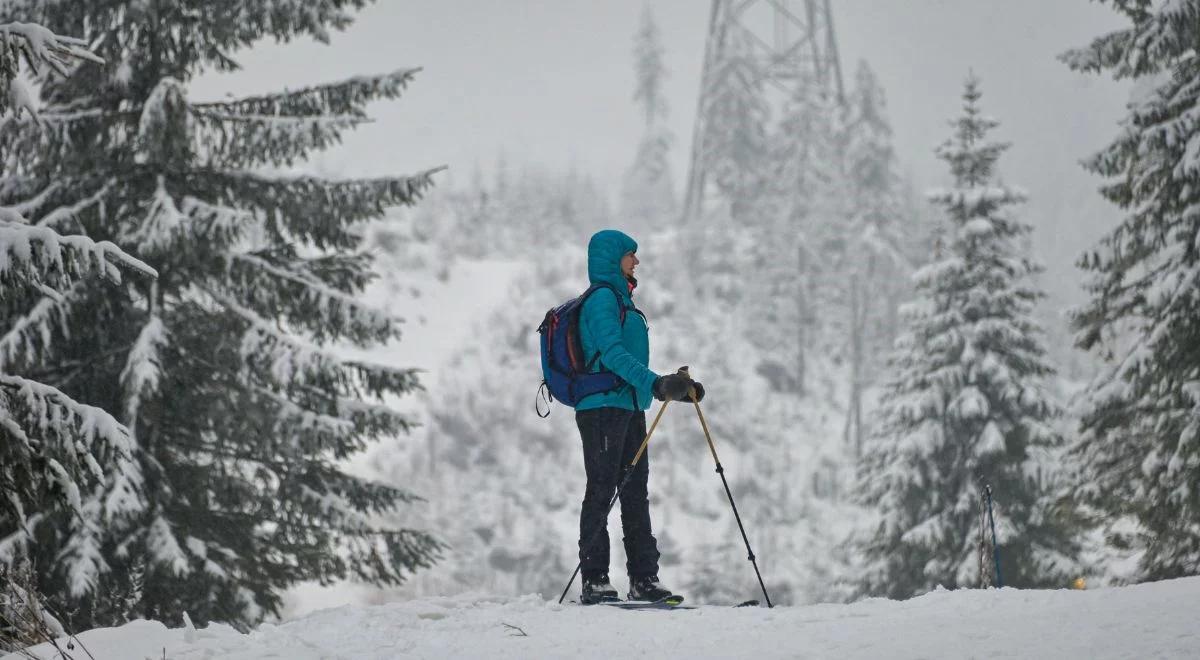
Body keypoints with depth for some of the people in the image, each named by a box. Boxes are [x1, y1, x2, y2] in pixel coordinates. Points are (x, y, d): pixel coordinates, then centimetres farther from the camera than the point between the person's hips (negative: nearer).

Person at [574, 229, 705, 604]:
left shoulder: (621, 300, 21)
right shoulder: (602, 299, -10)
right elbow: (612, 353, -22)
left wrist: (678, 386, 25)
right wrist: (655, 383, -32)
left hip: (629, 407, 10)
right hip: (603, 406, -10)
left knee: (636, 493, 9)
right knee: (602, 490, -8)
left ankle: (644, 579, 11)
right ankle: (594, 581, -7)